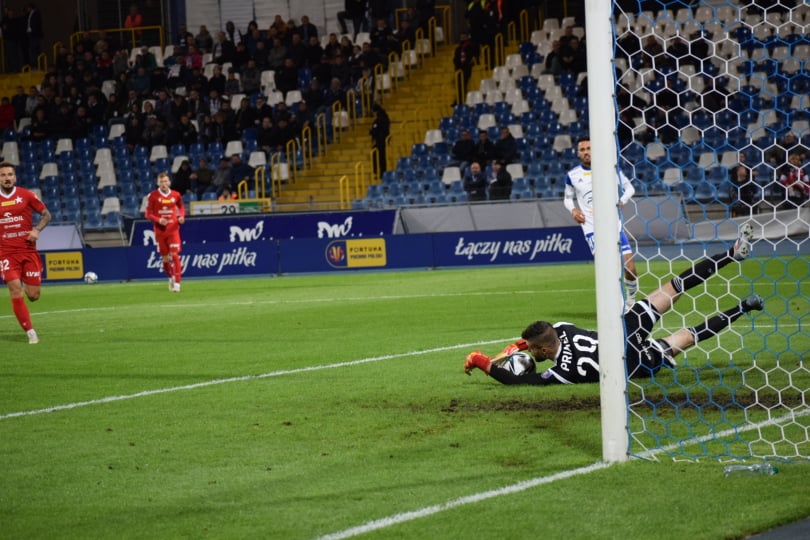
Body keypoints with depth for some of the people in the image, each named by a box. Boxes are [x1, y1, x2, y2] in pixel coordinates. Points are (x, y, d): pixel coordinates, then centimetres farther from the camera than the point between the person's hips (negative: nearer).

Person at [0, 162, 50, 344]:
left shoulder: (26, 195, -1)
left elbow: (46, 214, 6)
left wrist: (37, 230, -10)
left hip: (28, 251, 0)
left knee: (33, 295, 0)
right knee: (15, 291, -15)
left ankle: (26, 286, 39)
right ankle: (30, 331, -5)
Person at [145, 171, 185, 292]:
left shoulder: (176, 195, 0)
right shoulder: (153, 196, -5)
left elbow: (181, 208, 17)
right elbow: (148, 214, -3)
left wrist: (181, 216, -4)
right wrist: (158, 220, -20)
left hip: (173, 229, 0)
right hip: (160, 231, 0)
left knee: (175, 255, -11)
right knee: (165, 258, 8)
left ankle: (177, 283, -9)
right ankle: (171, 278, 32)